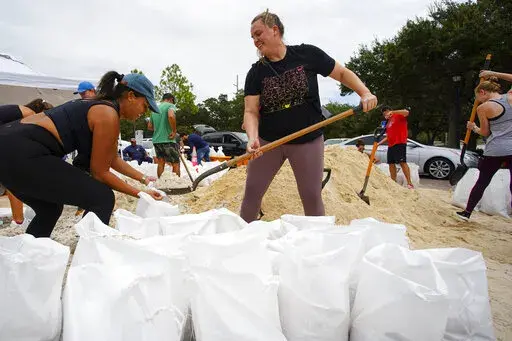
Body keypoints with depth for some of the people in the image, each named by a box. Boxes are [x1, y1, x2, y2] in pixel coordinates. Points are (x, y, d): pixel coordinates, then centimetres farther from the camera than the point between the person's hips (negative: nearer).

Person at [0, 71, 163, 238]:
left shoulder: (100, 106, 20)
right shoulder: (108, 115, -9)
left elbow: (113, 159, 29)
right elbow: (99, 173, -5)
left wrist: (143, 178, 30)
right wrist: (138, 193, 3)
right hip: (22, 152, -11)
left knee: (50, 210, 28)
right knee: (102, 198, -6)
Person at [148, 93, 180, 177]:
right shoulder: (170, 105, -4)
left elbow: (149, 126, 20)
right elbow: (171, 116, -27)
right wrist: (174, 131, -18)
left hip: (156, 140, 7)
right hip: (168, 140, -7)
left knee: (161, 163, 15)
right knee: (176, 164, 1)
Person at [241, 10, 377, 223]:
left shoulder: (307, 54, -6)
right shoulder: (256, 72, -3)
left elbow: (342, 73, 3)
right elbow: (251, 111, -10)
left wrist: (365, 93, -14)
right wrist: (253, 138, -29)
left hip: (307, 141, -1)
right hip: (268, 141, 2)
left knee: (312, 198, 3)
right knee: (252, 193, 5)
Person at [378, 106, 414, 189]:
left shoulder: (398, 115, 0)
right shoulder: (388, 122, 23)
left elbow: (406, 112, -23)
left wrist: (392, 112, -28)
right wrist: (379, 143, 22)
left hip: (399, 143, -9)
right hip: (391, 145, 9)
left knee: (402, 162, -16)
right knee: (391, 163, 7)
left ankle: (410, 183, -18)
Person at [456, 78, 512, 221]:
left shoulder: (482, 108, -3)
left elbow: (485, 132, 3)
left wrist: (474, 127, 22)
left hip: (495, 150, -2)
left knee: (482, 182, 14)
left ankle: (467, 212, 26)